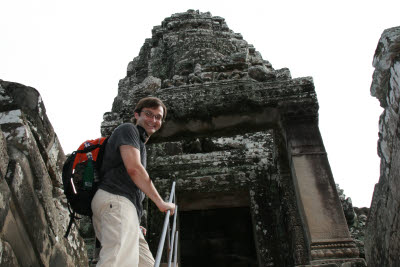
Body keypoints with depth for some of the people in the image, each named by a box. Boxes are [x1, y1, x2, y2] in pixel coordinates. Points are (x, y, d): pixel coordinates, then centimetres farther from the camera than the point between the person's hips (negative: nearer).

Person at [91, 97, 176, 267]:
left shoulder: (140, 143, 36)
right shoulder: (128, 129, 7)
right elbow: (133, 168, -9)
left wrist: (136, 224, 28)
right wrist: (160, 202, -5)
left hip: (128, 207, 10)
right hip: (115, 200, -10)